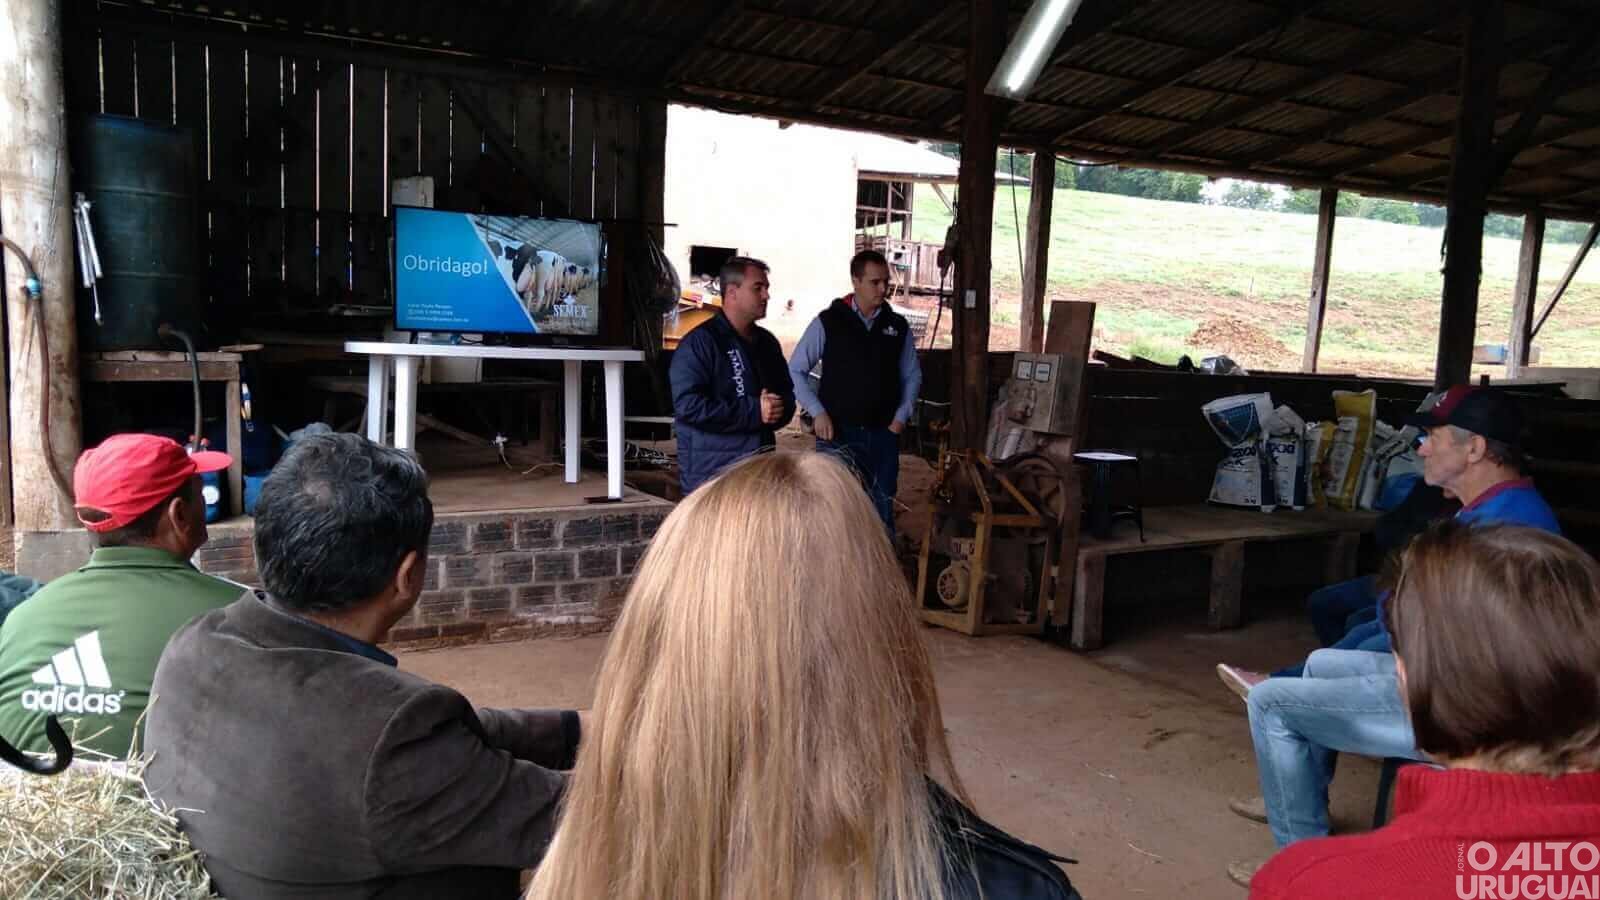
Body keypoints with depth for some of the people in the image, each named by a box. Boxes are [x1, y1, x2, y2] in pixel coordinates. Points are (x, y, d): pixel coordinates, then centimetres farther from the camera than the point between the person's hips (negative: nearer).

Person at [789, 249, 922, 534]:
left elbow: (912, 376, 14)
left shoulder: (898, 325, 5)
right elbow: (795, 370, -1)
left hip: (883, 433, 3)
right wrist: (817, 412, -9)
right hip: (838, 432, -3)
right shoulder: (828, 322, -4)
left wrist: (902, 415, 2)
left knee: (882, 508, 12)